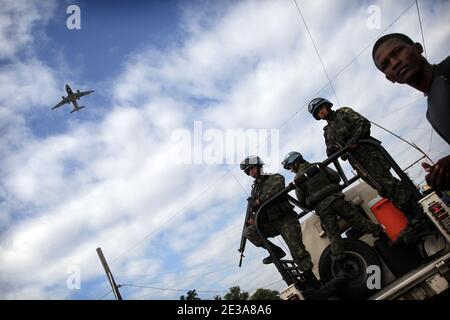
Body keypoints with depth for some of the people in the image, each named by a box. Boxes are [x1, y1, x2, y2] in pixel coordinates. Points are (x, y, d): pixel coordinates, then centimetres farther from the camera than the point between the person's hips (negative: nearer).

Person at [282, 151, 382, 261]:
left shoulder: (298, 179, 0)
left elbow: (301, 201, 1)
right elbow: (336, 177, 7)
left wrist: (312, 207, 19)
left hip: (322, 208, -3)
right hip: (336, 199, 3)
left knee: (333, 236, 2)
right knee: (358, 220, 8)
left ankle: (338, 258, -2)